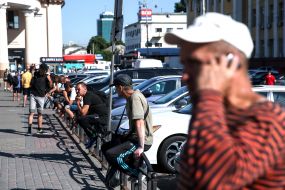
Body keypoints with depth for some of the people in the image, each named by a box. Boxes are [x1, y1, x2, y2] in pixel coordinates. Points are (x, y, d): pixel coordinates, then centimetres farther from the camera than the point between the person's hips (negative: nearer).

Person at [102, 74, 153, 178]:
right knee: (105, 148, 13)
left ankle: (137, 174, -10)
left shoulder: (135, 97, -20)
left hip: (142, 140, -10)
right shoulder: (132, 95, 11)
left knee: (111, 155, -23)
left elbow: (139, 123, -28)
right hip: (134, 137, 10)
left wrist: (141, 147, -31)